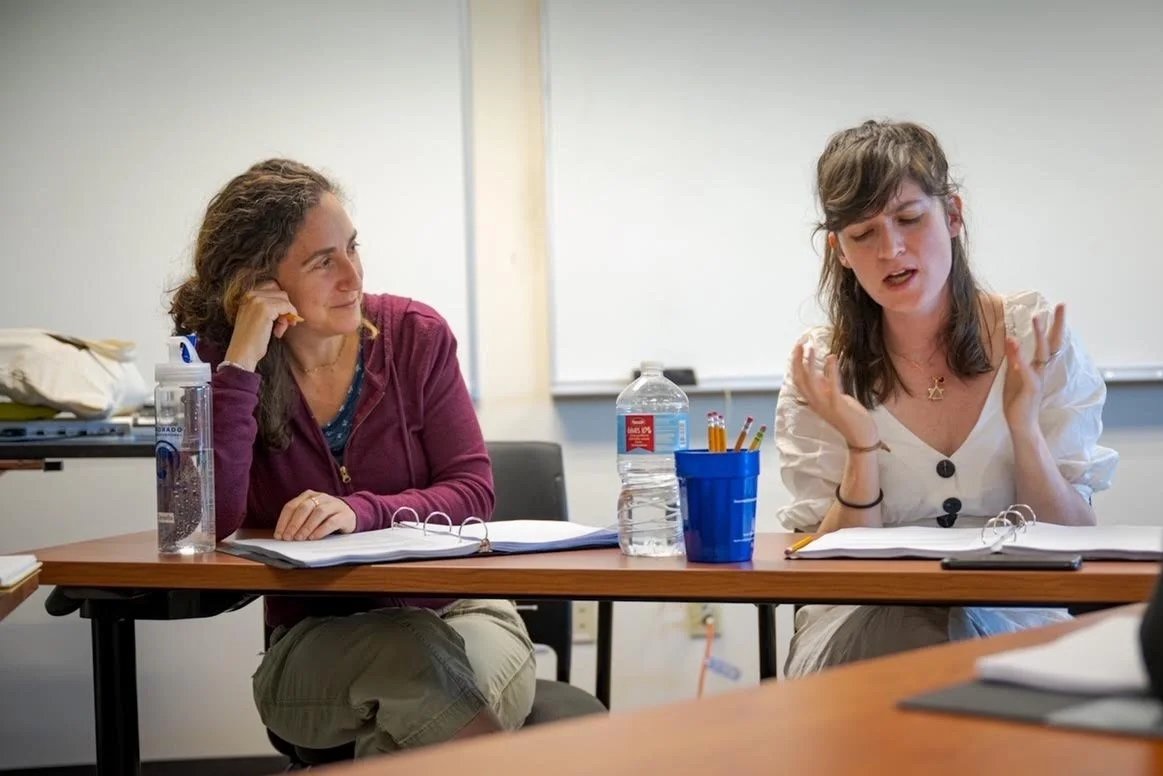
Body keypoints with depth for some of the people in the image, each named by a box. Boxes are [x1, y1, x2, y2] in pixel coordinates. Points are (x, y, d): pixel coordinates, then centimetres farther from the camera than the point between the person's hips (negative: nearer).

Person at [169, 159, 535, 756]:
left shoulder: (416, 334, -2)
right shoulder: (220, 361, -3)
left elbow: (472, 490, -4)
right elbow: (211, 522, -17)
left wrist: (360, 511, -23)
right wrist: (241, 364, -22)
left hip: (452, 607, 1)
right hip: (312, 636, -1)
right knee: (419, 656, -34)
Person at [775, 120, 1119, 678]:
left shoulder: (1037, 339, 0)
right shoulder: (821, 372, 0)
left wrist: (1025, 429, -16)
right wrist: (863, 448, -19)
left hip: (1014, 625, 1)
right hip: (867, 627, 0)